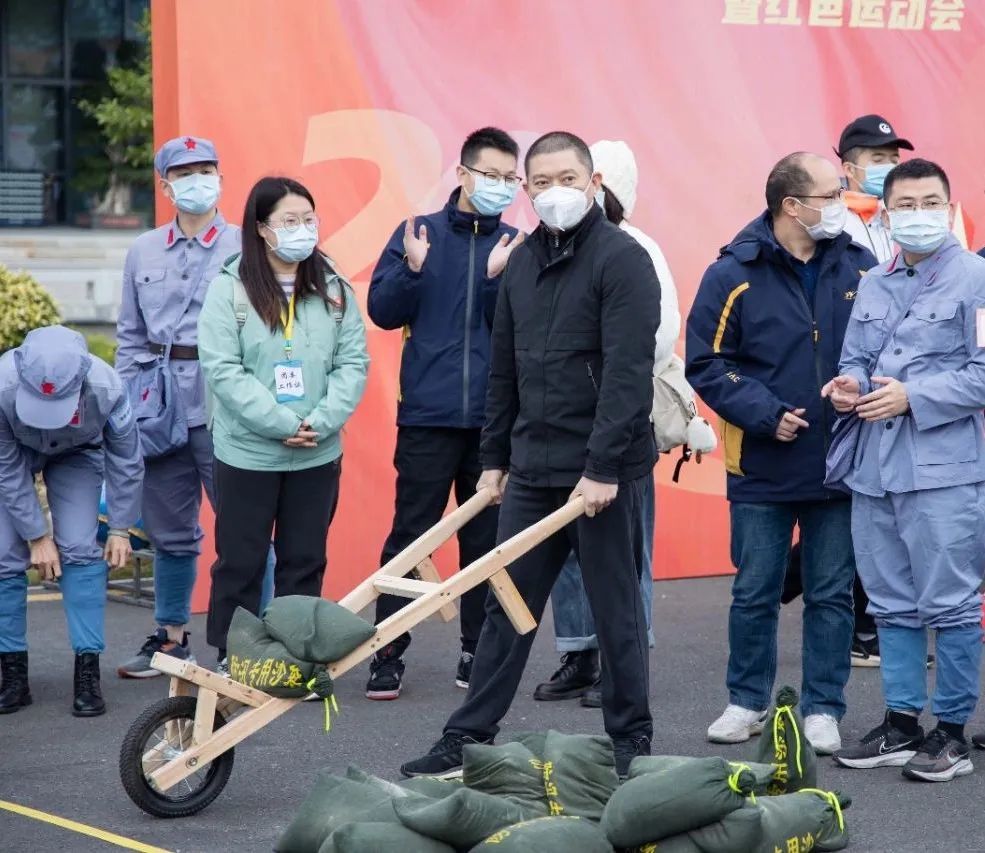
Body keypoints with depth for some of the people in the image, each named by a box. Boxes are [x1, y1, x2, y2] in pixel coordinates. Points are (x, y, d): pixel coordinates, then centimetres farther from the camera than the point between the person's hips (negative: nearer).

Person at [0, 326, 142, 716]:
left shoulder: (106, 389, -37)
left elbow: (127, 462, -18)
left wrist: (120, 529, -11)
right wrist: (37, 536, -20)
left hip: (77, 454, 0)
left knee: (79, 549, -13)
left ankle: (87, 675, -9)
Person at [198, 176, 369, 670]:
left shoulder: (333, 291, 5)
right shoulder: (230, 290, -6)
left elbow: (353, 362, 2)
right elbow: (222, 369, -12)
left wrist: (322, 420, -14)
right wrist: (281, 423, -18)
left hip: (318, 454, 3)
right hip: (246, 453, -3)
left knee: (305, 562, 10)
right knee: (240, 561, 5)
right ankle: (231, 661, 15)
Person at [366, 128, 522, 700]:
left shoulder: (518, 248, 6)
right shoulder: (418, 234, 5)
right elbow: (384, 311, 2)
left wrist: (498, 278, -17)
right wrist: (412, 269, -14)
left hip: (492, 418, 1)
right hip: (428, 416, -1)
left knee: (486, 540, 7)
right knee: (409, 535, -1)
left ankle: (478, 651, 16)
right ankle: (388, 653, 4)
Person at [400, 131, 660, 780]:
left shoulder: (623, 259, -11)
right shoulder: (522, 262, 12)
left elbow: (628, 373, -18)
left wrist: (603, 468, -22)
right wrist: (494, 457, 15)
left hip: (604, 471, -7)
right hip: (532, 470, 7)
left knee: (616, 611, 3)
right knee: (507, 607, 10)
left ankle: (631, 742, 14)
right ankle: (469, 739, 16)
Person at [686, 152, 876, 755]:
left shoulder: (860, 266, 1)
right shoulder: (735, 274, -7)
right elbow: (707, 365, -6)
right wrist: (765, 414, -16)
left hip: (839, 467, 2)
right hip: (762, 468, -2)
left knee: (832, 593, 7)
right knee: (755, 593, 8)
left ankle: (823, 709, 17)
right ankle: (748, 703, 22)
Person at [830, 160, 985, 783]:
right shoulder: (875, 287, 16)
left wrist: (912, 396, -16)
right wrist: (850, 387, -1)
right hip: (874, 469, 7)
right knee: (893, 606, 13)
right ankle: (902, 725, 21)